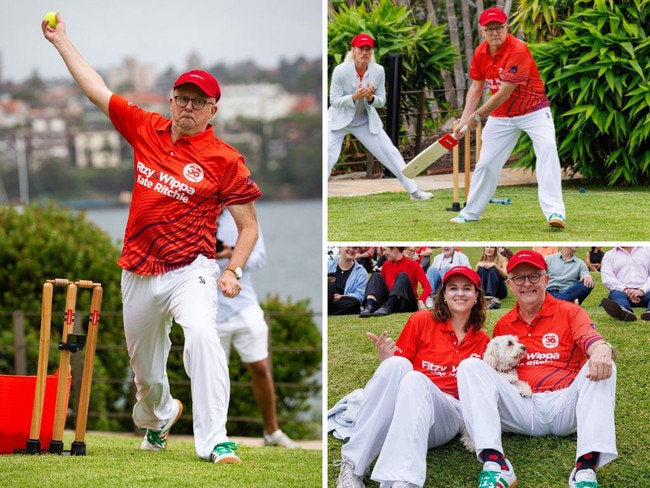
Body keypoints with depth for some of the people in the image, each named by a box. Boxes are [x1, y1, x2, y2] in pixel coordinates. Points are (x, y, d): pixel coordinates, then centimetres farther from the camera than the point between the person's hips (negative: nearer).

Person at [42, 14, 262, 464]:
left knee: (202, 334, -32)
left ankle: (214, 441, -33)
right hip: (139, 272, 5)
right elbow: (96, 89, 11)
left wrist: (234, 271, -17)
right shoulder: (146, 130, 5)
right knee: (143, 362, 18)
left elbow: (249, 225, -3)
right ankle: (157, 417, 51)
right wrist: (61, 40, 11)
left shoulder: (225, 160, -7)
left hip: (190, 270, -5)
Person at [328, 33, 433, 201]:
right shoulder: (341, 71, -20)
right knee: (327, 157, -18)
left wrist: (370, 98, -27)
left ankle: (414, 190, 12)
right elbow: (334, 100, -17)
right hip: (339, 120, -3)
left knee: (391, 153, 2)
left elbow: (381, 101, -4)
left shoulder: (378, 71, -12)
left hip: (366, 121, 3)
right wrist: (354, 96, -33)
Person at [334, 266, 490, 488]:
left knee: (414, 380, -36)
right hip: (399, 406, 0)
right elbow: (399, 368, 9)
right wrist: (386, 360, -13)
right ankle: (353, 465, -36)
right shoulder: (422, 321, 8)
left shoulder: (481, 340, 15)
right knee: (397, 364, -35)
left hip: (447, 417, 0)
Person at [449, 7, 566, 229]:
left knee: (547, 150, -27)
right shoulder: (480, 53, -5)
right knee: (486, 162, 11)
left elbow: (503, 94, -26)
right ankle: (471, 212, 29)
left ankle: (555, 212, -34)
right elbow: (476, 88, 6)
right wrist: (464, 120, -4)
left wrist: (477, 116, -17)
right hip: (501, 115, 6)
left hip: (533, 110, -6)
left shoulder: (518, 51, -27)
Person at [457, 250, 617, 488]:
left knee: (601, 368, -27)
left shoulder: (570, 312, 8)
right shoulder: (502, 325, 17)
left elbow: (594, 342, -11)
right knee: (470, 367, -15)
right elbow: (496, 370, 24)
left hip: (565, 405, -2)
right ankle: (494, 464, -36)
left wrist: (602, 353, -36)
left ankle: (586, 468, -44)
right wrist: (481, 368, -1)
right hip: (521, 410, 2)